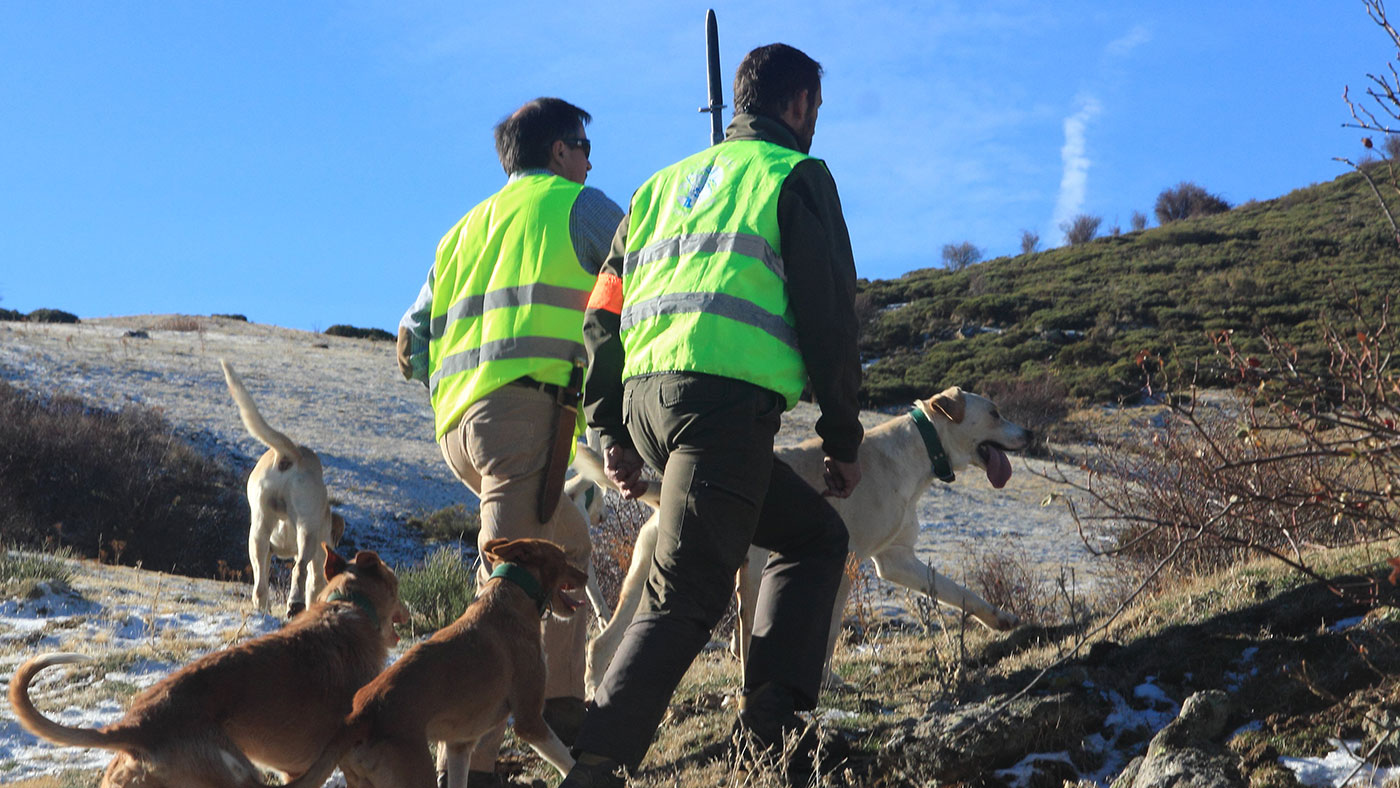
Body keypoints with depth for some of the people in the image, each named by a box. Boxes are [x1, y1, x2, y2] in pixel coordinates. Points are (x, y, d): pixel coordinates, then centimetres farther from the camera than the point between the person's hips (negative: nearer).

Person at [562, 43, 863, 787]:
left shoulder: (666, 183, 27)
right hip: (726, 396, -7)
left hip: (644, 395, 7)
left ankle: (771, 702, 6)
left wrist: (611, 430, 21)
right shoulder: (795, 174, 8)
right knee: (685, 595, -11)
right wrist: (844, 439, 6)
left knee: (817, 534, 19)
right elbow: (827, 313, 0)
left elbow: (603, 312, 21)